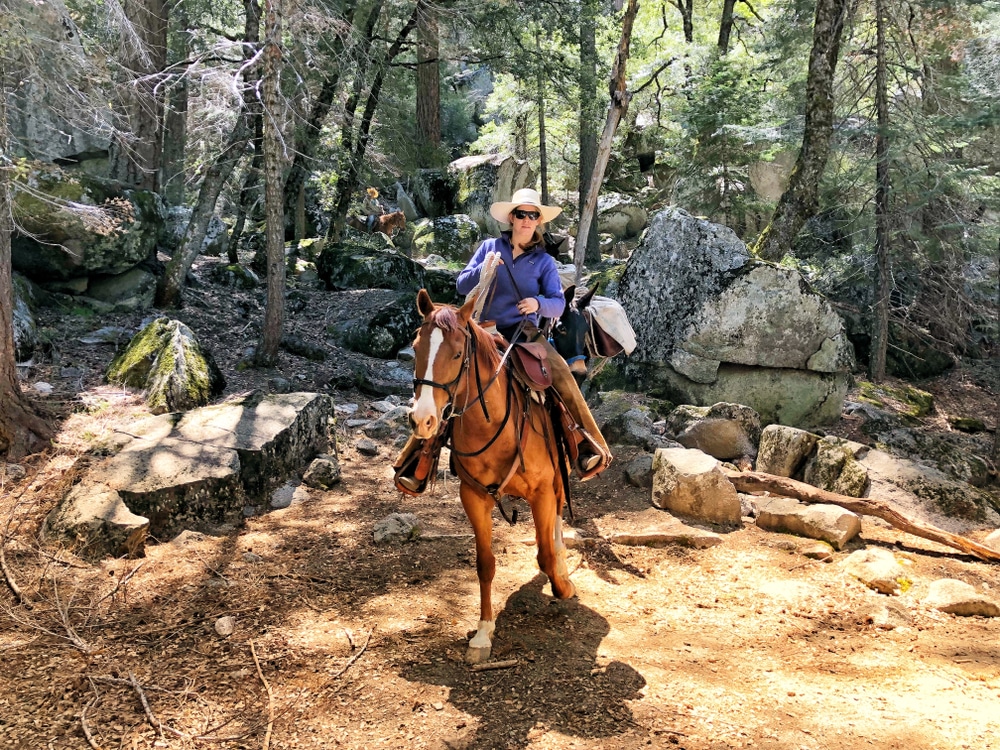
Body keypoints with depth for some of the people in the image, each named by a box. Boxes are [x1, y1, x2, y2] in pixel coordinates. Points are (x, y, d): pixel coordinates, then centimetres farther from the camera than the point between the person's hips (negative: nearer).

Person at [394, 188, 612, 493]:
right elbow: (462, 286, 4)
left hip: (524, 333, 0)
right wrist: (483, 270, -16)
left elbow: (558, 303, -2)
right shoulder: (489, 247, 6)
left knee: (562, 374, -27)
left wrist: (539, 303, -24)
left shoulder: (544, 261, 5)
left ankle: (590, 450, -22)